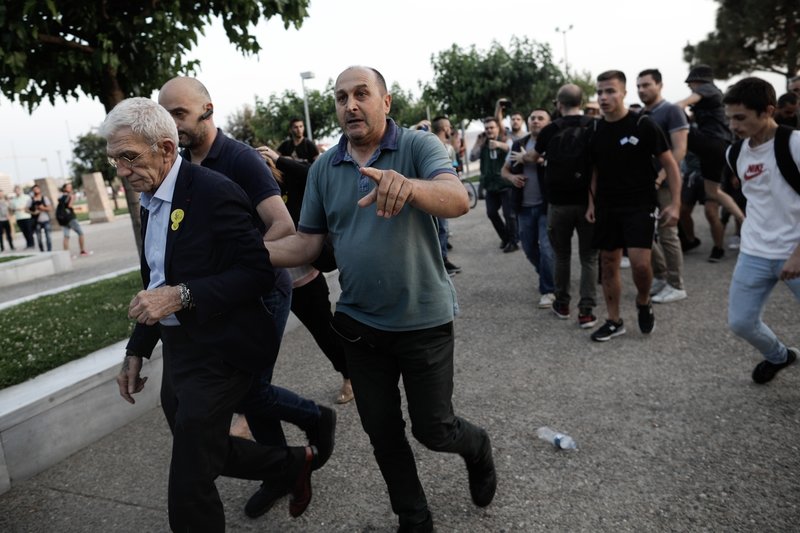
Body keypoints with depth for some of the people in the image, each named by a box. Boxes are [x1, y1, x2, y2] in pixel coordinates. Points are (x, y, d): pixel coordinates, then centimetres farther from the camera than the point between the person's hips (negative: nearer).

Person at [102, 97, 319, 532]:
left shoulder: (214, 193, -17)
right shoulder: (151, 201, 10)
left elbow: (259, 272, -21)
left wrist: (182, 295, -28)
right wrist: (137, 351, 17)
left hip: (217, 355, -9)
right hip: (176, 351, 9)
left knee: (189, 484, 0)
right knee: (205, 451, 22)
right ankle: (294, 464, 41)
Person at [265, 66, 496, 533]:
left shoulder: (419, 146, -11)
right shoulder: (323, 169, 3)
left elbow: (458, 199, -29)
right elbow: (307, 244, 3)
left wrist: (407, 185, -50)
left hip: (424, 319, -4)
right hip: (360, 323, 4)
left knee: (434, 430, 9)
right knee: (382, 433, 14)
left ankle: (477, 448, 45)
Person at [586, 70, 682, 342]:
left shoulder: (643, 125, -9)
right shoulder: (596, 130, 4)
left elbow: (670, 164, -5)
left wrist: (675, 203, -11)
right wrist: (592, 202, 6)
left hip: (640, 204, -4)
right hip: (606, 207, 5)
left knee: (640, 263, -16)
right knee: (608, 264, 7)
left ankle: (643, 302, 16)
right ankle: (614, 321, 21)